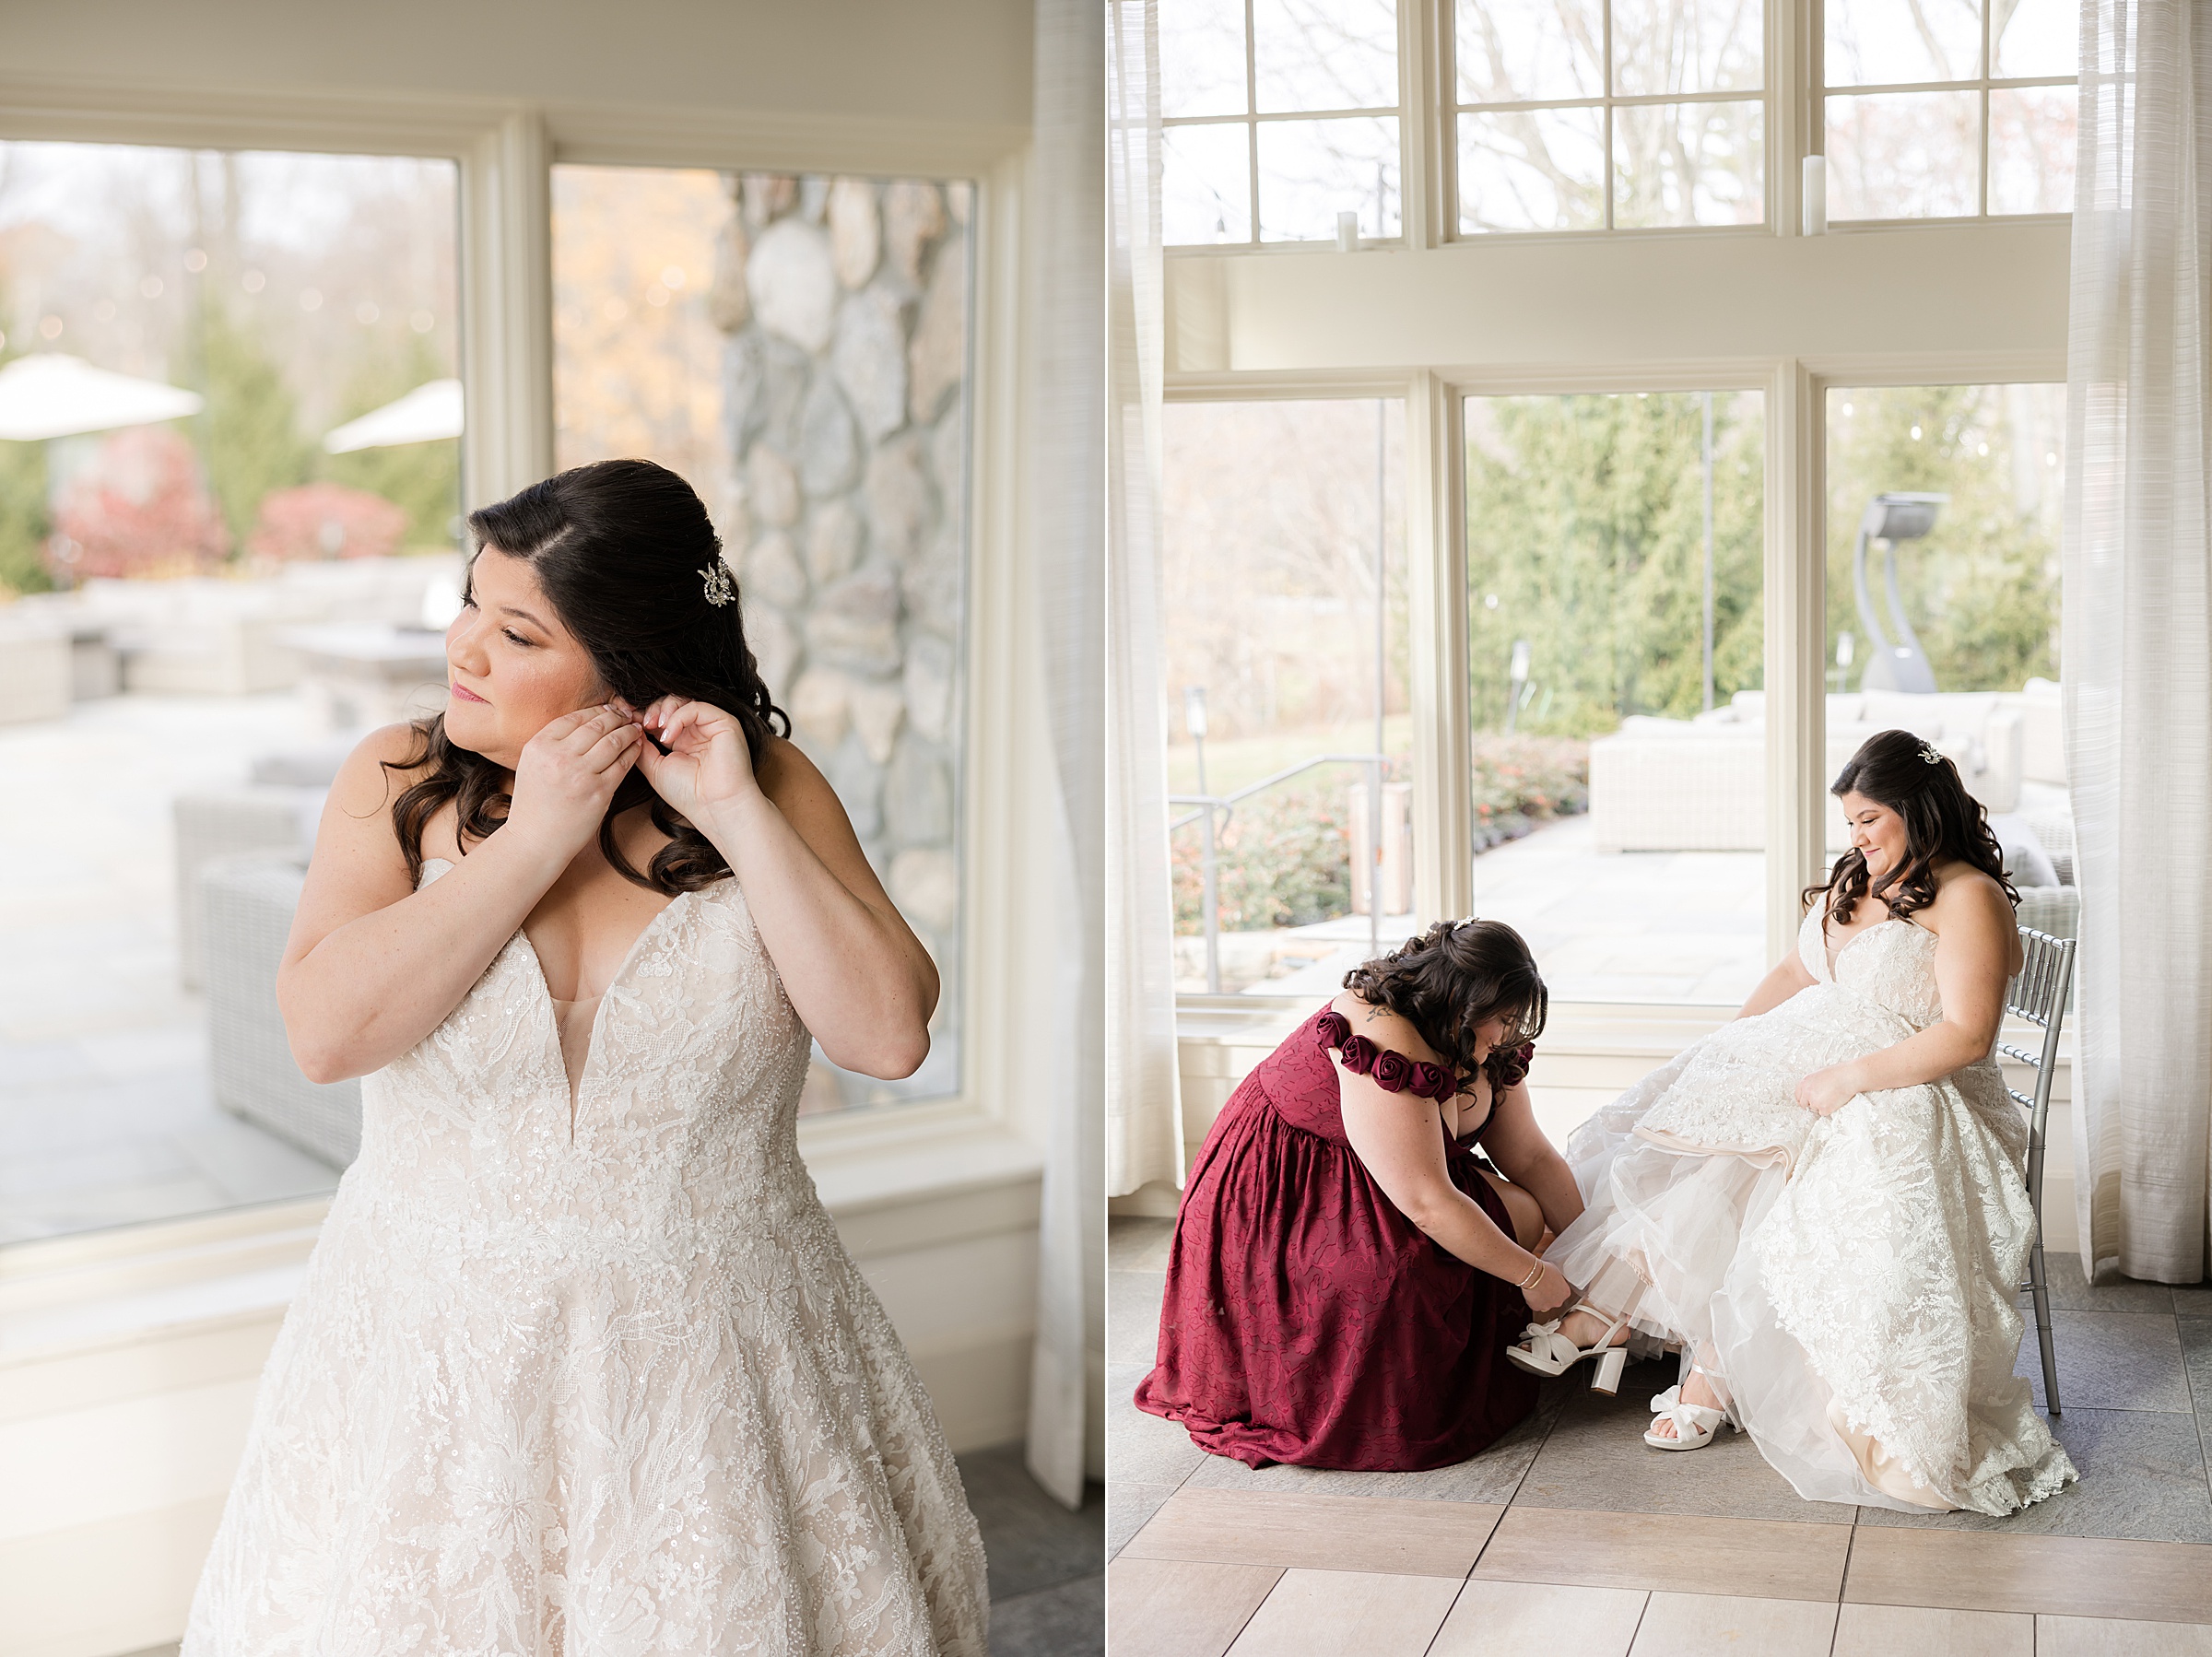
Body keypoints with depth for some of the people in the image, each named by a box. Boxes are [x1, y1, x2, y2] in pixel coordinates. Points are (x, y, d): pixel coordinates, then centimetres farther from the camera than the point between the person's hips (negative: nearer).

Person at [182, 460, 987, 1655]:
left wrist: (740, 819, -17)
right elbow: (324, 1031, -16)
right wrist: (535, 841, -18)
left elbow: (889, 1037, -12)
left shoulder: (768, 787, -3)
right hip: (440, 1343, 0)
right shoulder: (399, 779, -2)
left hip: (706, 1338, 0)